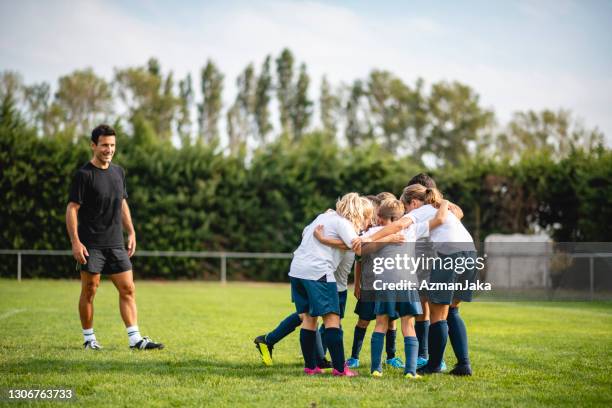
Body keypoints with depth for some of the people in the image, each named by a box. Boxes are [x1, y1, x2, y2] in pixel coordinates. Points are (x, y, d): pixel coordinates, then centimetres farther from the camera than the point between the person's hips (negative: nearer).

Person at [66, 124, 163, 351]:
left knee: (128, 289, 0)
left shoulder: (118, 172, 12)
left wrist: (131, 233, 15)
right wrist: (75, 242, -17)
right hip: (91, 245, -6)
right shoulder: (84, 175, -8)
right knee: (89, 291, 2)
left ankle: (135, 338, 0)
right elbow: (72, 209, -10)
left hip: (116, 244, 6)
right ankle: (89, 338, 13)